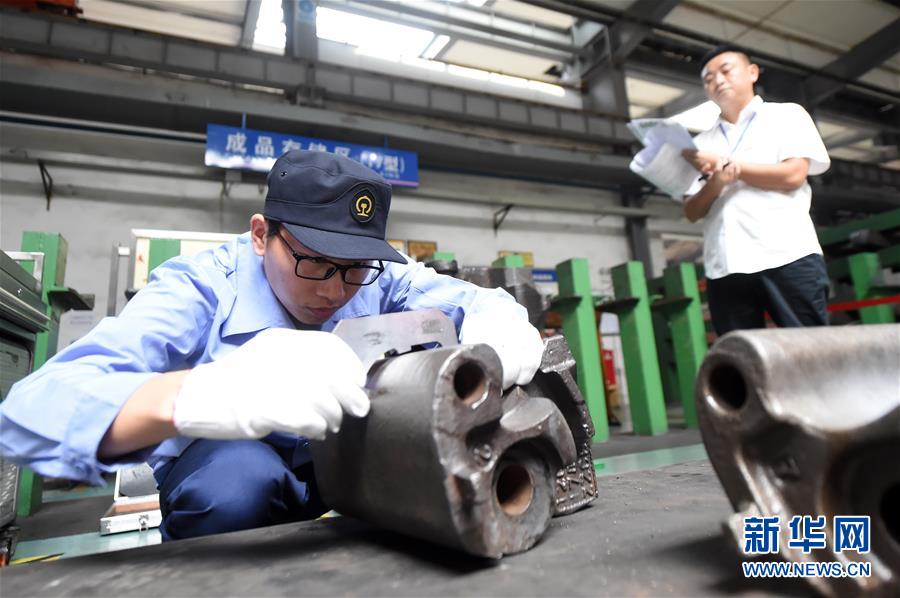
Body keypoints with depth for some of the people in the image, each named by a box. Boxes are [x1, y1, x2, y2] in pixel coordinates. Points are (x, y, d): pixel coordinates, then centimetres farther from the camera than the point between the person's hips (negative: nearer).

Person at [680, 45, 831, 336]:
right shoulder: (702, 143, 20)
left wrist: (725, 164, 0)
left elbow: (793, 174, -3)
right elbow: (692, 211, 11)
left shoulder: (787, 114, 15)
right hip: (725, 267, 2)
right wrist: (714, 183, -9)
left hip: (787, 256, -2)